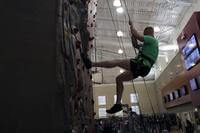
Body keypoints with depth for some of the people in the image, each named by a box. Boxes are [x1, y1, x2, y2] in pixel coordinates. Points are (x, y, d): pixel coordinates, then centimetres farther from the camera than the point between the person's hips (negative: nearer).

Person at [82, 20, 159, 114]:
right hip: (140, 68, 10)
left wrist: (132, 26, 2)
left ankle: (91, 64, -18)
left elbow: (138, 37, -13)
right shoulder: (149, 44, 31)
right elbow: (136, 45, 34)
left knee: (116, 62, -15)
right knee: (119, 79, 10)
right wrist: (132, 34, 23)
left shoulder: (152, 40, 1)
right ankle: (118, 104, 8)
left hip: (140, 64, -10)